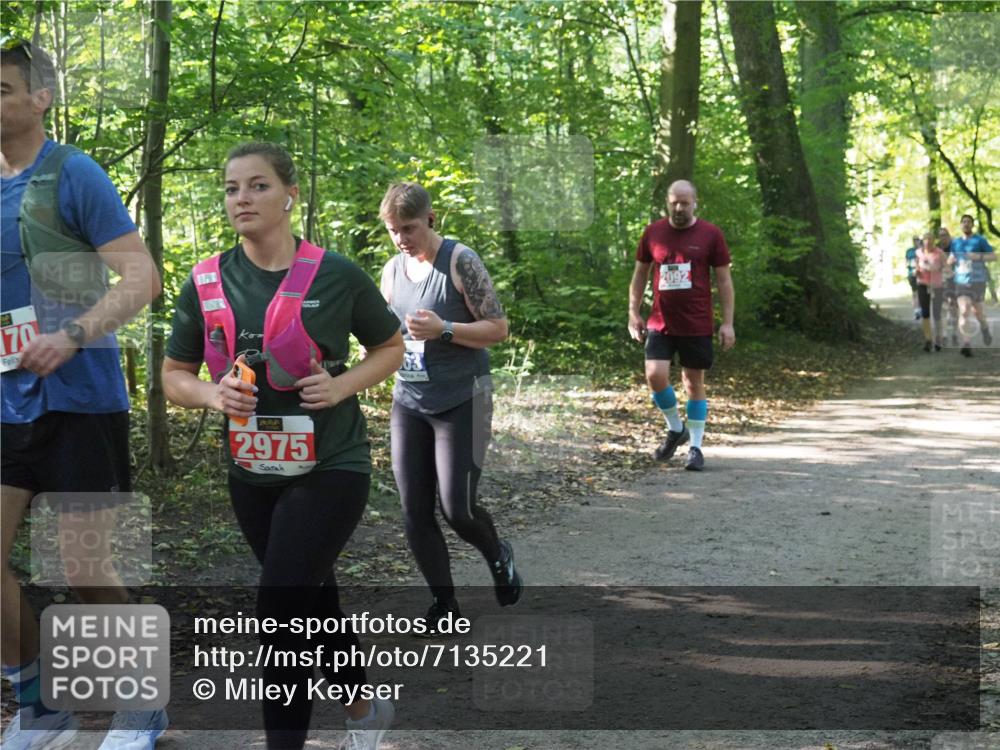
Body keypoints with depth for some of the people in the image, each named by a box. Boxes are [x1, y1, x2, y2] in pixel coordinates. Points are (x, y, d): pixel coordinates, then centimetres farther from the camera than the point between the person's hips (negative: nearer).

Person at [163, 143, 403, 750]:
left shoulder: (336, 276, -9)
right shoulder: (207, 283, -1)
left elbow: (391, 348, 4)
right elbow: (175, 375, 7)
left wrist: (343, 385, -14)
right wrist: (212, 394, -15)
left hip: (330, 468, -5)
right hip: (253, 475, 5)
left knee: (281, 609, -15)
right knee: (314, 597, 19)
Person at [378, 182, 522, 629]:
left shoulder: (460, 262, -10)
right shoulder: (393, 271, 7)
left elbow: (498, 328, -11)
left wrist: (443, 329, -24)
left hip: (462, 402, -5)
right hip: (409, 403, 6)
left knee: (457, 509, -8)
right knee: (415, 513, 2)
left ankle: (498, 557, 24)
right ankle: (444, 605, 16)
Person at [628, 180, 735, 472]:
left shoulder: (710, 235, -2)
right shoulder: (653, 233, 4)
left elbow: (724, 280, 0)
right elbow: (640, 274, 13)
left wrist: (727, 322, -4)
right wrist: (633, 313, 7)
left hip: (697, 326, -1)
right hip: (660, 324, 2)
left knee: (694, 383, 4)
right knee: (655, 375, -13)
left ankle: (695, 447, 15)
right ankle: (675, 428, 13)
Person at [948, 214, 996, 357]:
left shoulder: (980, 240, -2)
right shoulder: (955, 243, 11)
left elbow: (994, 256, -4)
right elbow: (952, 259, 25)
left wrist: (979, 256, -21)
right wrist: (951, 260, 0)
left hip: (978, 281, -2)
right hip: (961, 282, 2)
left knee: (977, 310, 11)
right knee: (964, 311, -15)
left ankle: (984, 327, 47)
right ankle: (967, 345, -21)